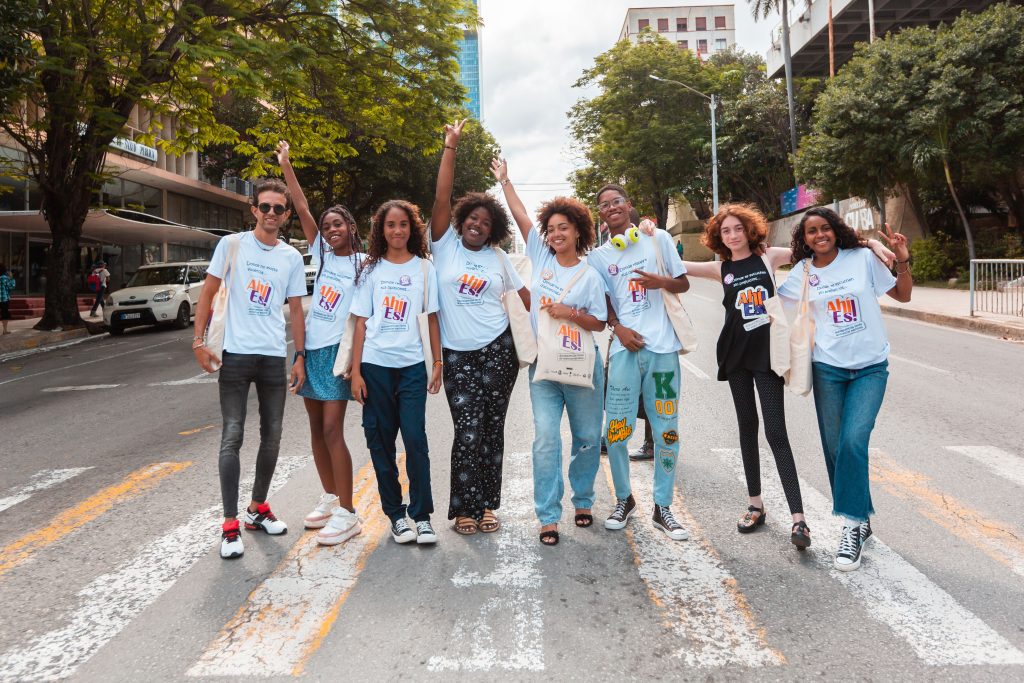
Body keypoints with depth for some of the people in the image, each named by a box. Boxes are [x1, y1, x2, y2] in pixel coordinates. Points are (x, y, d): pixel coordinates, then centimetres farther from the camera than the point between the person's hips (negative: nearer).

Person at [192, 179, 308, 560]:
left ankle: (258, 508, 29)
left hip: (275, 357, 4)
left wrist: (301, 356, 7)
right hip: (236, 354, -3)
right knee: (232, 438, -5)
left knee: (271, 437, 11)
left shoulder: (292, 257, 8)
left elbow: (295, 310, 11)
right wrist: (198, 340, -7)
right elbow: (208, 292, 1)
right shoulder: (232, 245, 0)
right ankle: (230, 525, 2)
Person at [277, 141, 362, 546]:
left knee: (332, 430, -11)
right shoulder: (321, 252, 9)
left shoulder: (364, 264, -4)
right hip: (310, 348, 6)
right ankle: (330, 498, 24)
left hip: (337, 349, -6)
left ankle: (347, 513, -5)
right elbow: (302, 209, 5)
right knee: (317, 427, 10)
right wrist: (286, 165, 1)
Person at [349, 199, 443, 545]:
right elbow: (361, 322, 4)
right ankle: (395, 513, 17)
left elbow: (431, 319, 9)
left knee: (415, 438, -6)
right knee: (381, 440, 5)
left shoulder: (424, 268, 7)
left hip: (412, 365, -1)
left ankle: (421, 515, 5)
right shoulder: (370, 269, 7)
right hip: (375, 365, 1)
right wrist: (355, 371, -1)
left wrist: (438, 364, 4)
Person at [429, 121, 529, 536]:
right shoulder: (445, 245, 1)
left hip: (498, 350, 2)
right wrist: (450, 147, -11)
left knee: (492, 430, 7)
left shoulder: (497, 257, 8)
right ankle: (464, 508, 11)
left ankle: (487, 505, 19)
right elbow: (441, 198, -8)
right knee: (468, 433, -5)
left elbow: (525, 295, 14)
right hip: (457, 356, -2)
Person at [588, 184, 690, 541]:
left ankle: (662, 508, 17)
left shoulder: (658, 238, 8)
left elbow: (683, 284, 11)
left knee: (667, 430, 3)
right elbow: (604, 303, 11)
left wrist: (662, 282, -10)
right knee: (616, 431, -2)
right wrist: (618, 328, -8)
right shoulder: (599, 256, 10)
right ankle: (623, 499, 20)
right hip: (626, 347, 1)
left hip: (663, 347, 0)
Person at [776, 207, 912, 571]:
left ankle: (853, 525, -4)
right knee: (834, 447, 5)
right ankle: (859, 521, 23)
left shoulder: (863, 258, -3)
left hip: (871, 367, -2)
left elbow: (903, 295, 5)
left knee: (853, 442, -16)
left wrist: (902, 261, -10)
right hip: (828, 368, 2)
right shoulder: (801, 274, 2)